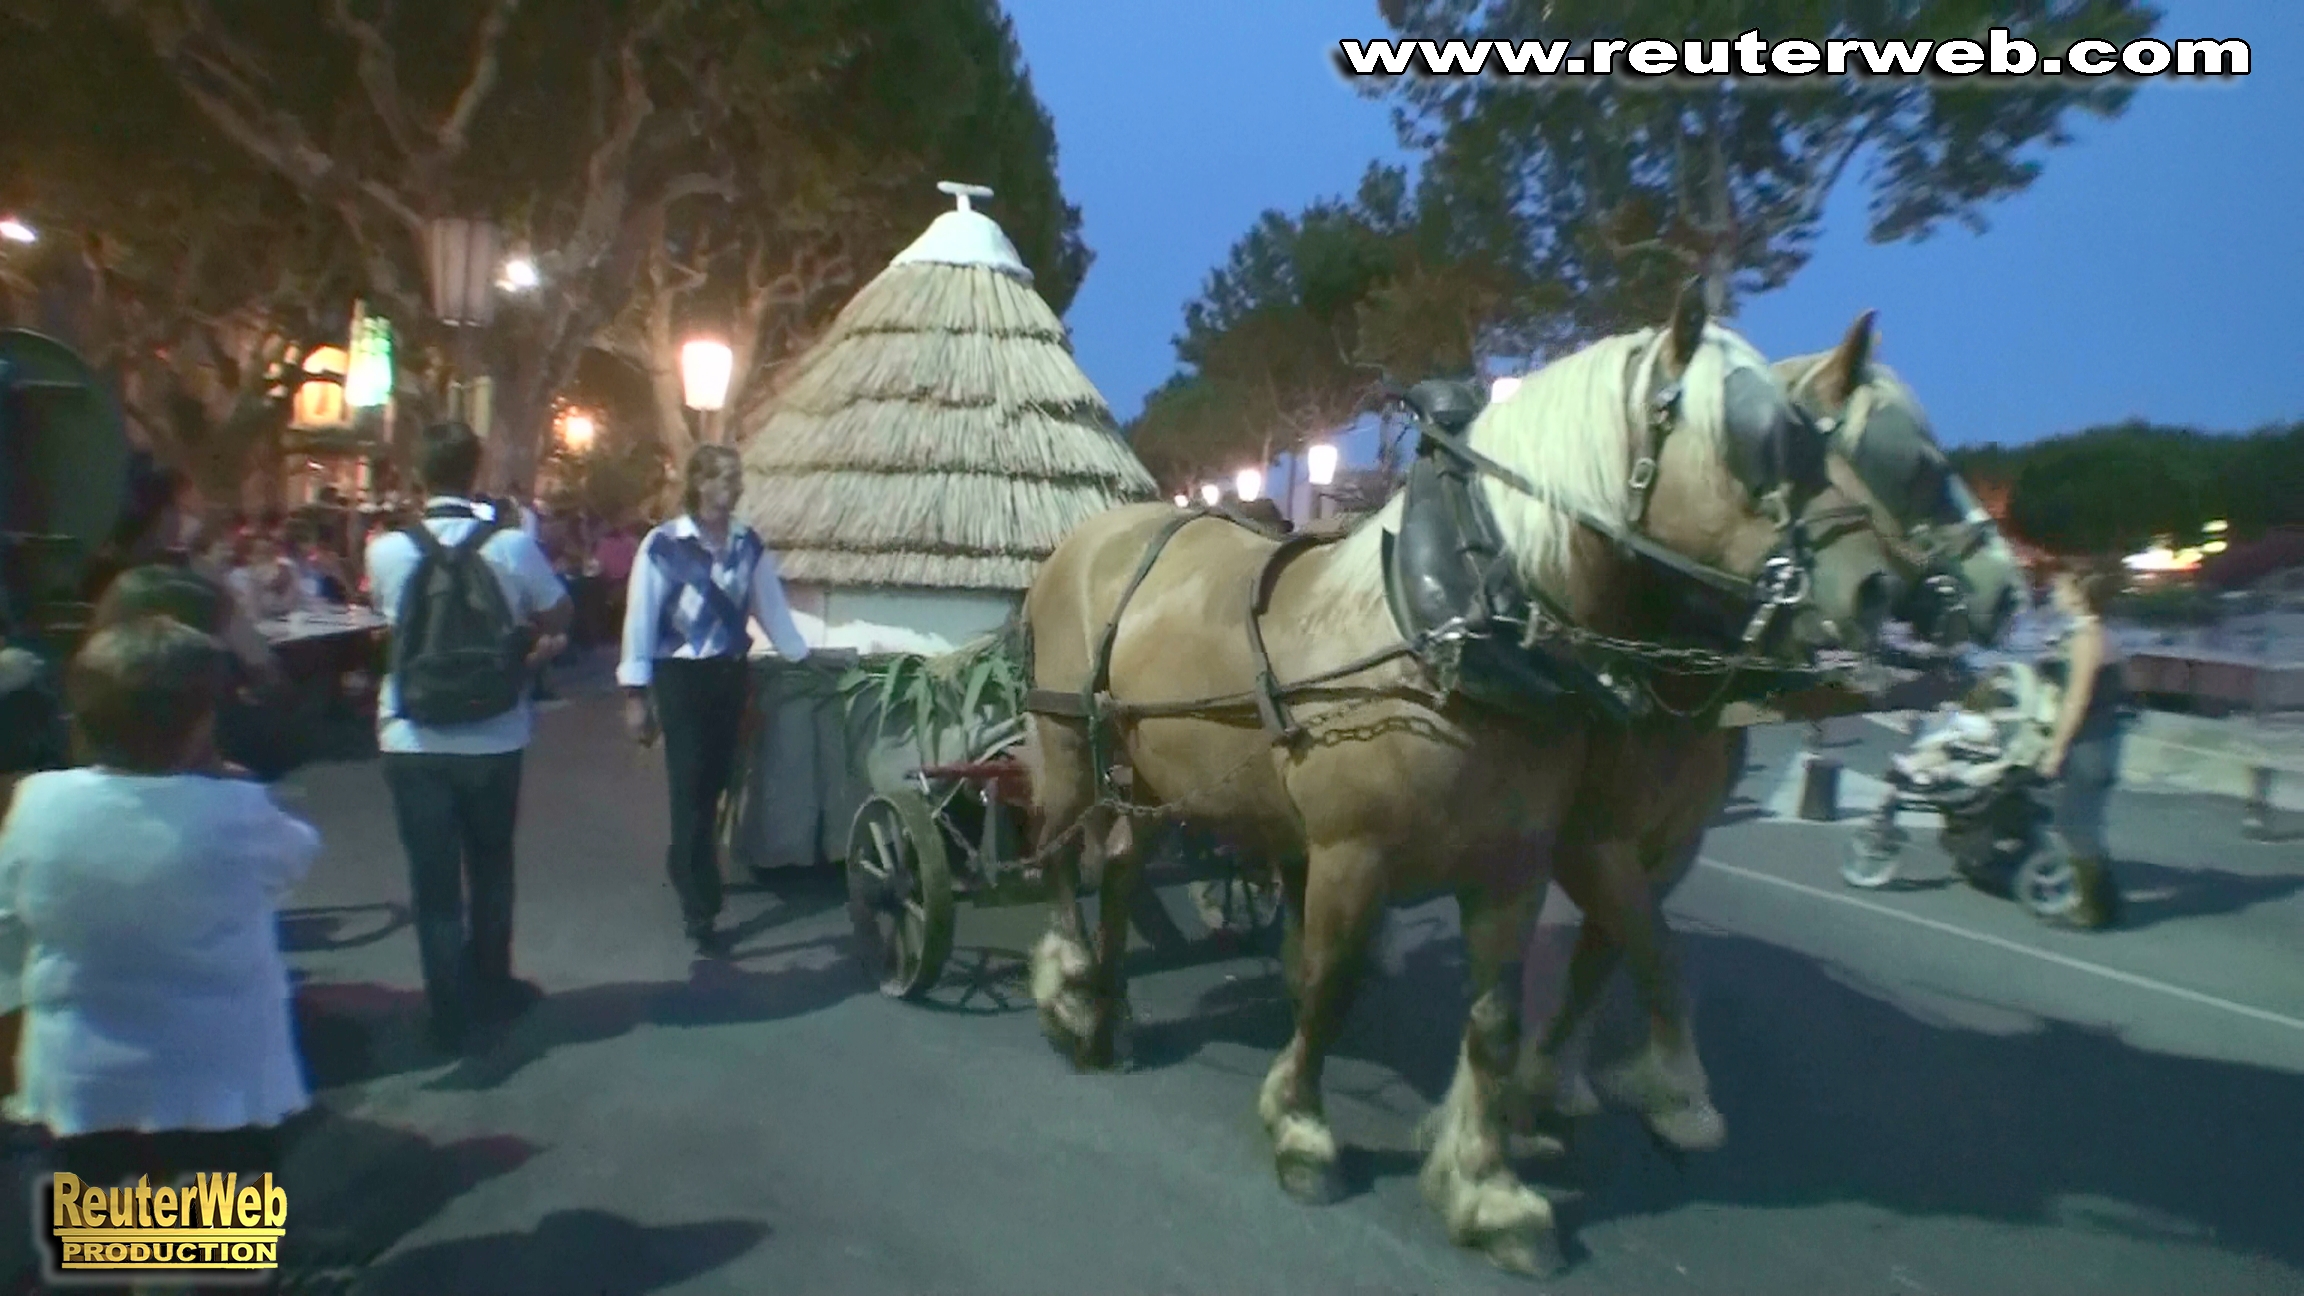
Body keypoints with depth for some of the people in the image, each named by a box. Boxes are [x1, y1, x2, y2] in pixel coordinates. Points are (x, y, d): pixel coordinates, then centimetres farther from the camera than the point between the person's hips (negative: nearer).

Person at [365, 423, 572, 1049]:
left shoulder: (387, 550, -9)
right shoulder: (512, 545, -12)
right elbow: (559, 616, 3)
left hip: (412, 740, 0)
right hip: (493, 738, 1)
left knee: (432, 876, 9)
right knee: (490, 865, 20)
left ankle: (451, 1010, 14)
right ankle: (491, 987, 34)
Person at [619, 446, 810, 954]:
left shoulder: (749, 543, 3)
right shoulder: (664, 543, -12)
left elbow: (771, 607, 11)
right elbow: (641, 618, -10)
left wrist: (804, 656, 12)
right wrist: (635, 693, -11)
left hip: (731, 674, 5)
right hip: (682, 677, -5)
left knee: (714, 783, 14)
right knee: (690, 789, -3)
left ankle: (683, 870, 38)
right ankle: (700, 912, 2)